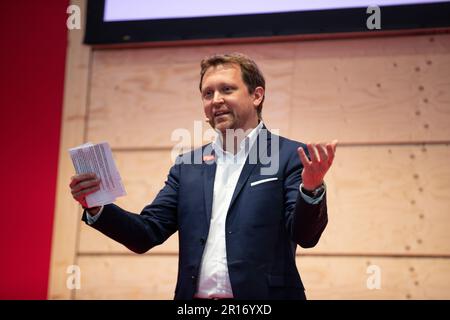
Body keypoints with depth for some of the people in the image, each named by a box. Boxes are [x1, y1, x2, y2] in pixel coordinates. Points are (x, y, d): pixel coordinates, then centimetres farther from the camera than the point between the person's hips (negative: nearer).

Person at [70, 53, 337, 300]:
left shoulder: (290, 157, -1)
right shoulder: (187, 166, 11)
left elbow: (306, 236, -11)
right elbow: (147, 234, 7)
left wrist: (312, 188, -29)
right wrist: (97, 207, -9)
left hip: (261, 299, -3)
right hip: (194, 297, 4)